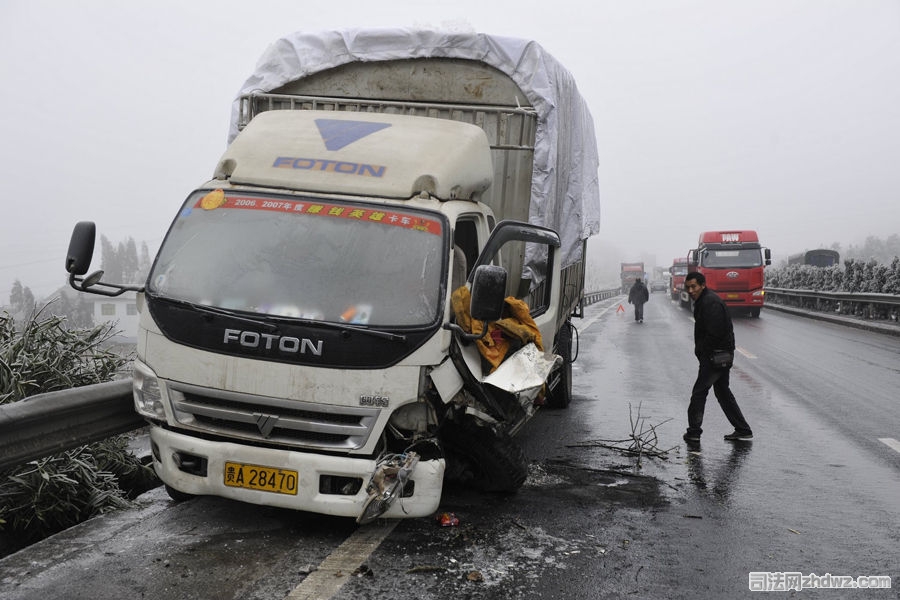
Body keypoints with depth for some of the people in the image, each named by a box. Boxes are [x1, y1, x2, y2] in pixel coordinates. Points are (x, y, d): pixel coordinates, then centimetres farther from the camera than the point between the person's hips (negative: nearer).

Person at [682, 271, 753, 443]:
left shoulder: (710, 303, -19)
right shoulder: (703, 300, 15)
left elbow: (714, 334, -25)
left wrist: (700, 351, -13)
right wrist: (700, 351, 9)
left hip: (715, 356, -11)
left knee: (699, 391, -2)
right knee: (722, 392, 16)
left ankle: (694, 431, 6)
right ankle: (743, 430, 20)